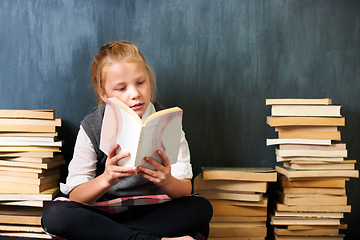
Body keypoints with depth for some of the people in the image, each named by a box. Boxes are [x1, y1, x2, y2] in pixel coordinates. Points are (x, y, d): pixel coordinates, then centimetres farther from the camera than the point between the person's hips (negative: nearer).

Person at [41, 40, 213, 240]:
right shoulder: (92, 127, -4)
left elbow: (185, 189, -8)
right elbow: (75, 195, -10)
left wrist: (167, 182, -32)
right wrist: (105, 180, -32)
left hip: (152, 213, 1)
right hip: (103, 213, 0)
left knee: (202, 208, -25)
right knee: (53, 214, -28)